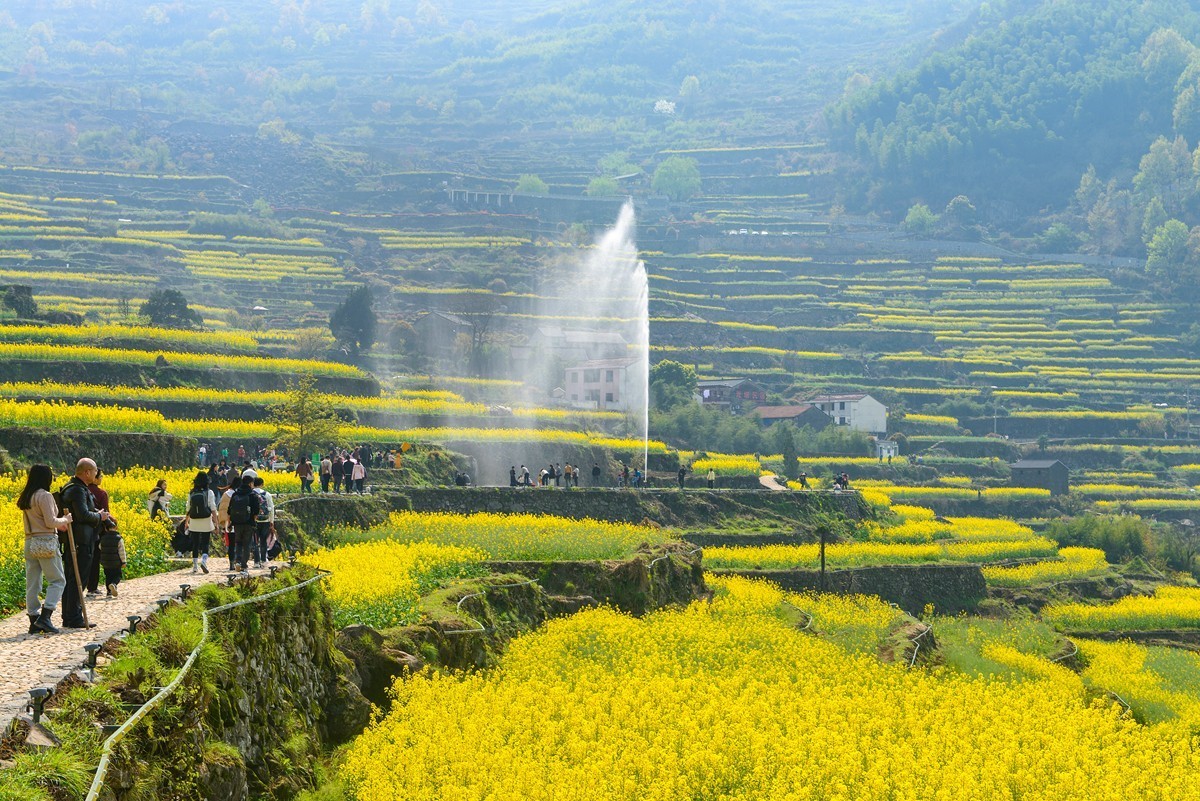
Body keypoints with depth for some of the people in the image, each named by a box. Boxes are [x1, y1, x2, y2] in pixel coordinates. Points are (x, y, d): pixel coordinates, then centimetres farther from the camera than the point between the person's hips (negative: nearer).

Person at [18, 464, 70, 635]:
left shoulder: (25, 498, 12)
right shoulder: (45, 496, -13)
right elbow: (50, 522, -16)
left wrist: (58, 524, 19)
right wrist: (65, 520, 2)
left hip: (30, 542, 8)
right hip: (46, 542, -8)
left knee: (32, 583, 8)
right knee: (57, 580, 0)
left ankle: (34, 621, 9)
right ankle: (45, 617, -12)